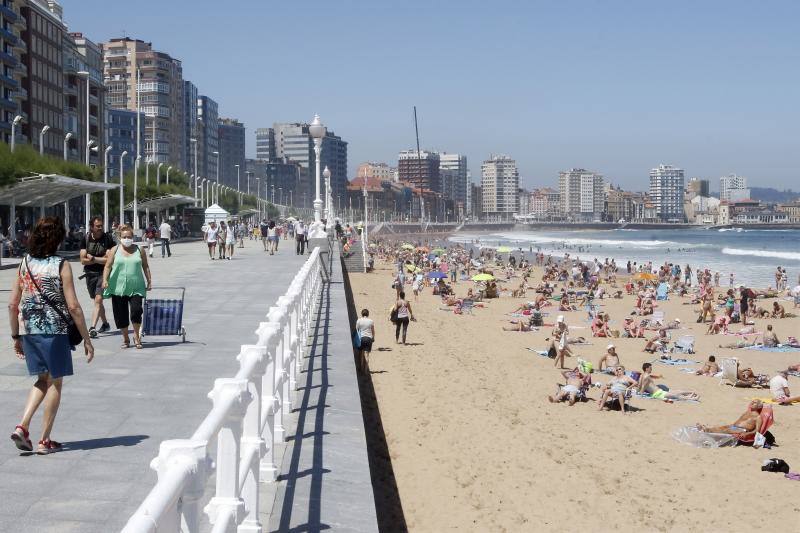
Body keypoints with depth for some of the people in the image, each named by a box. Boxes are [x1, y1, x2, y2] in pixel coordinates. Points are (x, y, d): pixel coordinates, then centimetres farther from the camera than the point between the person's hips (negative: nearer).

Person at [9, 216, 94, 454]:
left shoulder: (24, 264, 5)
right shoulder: (61, 265, -9)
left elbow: (12, 305, 6)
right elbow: (73, 306, -12)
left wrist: (16, 336, 17)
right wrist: (86, 339, -6)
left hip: (29, 331, 5)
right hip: (55, 330, -5)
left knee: (43, 380, 21)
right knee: (55, 383, 9)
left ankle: (22, 426, 4)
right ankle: (45, 441, 12)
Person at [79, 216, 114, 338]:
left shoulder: (107, 239, -8)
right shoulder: (86, 239, 1)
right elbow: (83, 260, -3)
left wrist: (93, 258, -11)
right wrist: (101, 260, -10)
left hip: (103, 273, -4)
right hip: (90, 273, 4)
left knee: (98, 299, -16)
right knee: (97, 301, 16)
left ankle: (92, 327, -21)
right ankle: (105, 324, 34)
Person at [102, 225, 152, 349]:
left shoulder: (139, 250, 8)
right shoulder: (115, 250, 5)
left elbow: (145, 266, 14)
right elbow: (108, 266, 2)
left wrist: (149, 282, 9)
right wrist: (105, 280, -11)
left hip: (136, 288, 0)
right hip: (118, 288, 1)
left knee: (136, 310, -15)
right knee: (121, 314, 4)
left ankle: (136, 335, 4)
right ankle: (125, 338, 18)